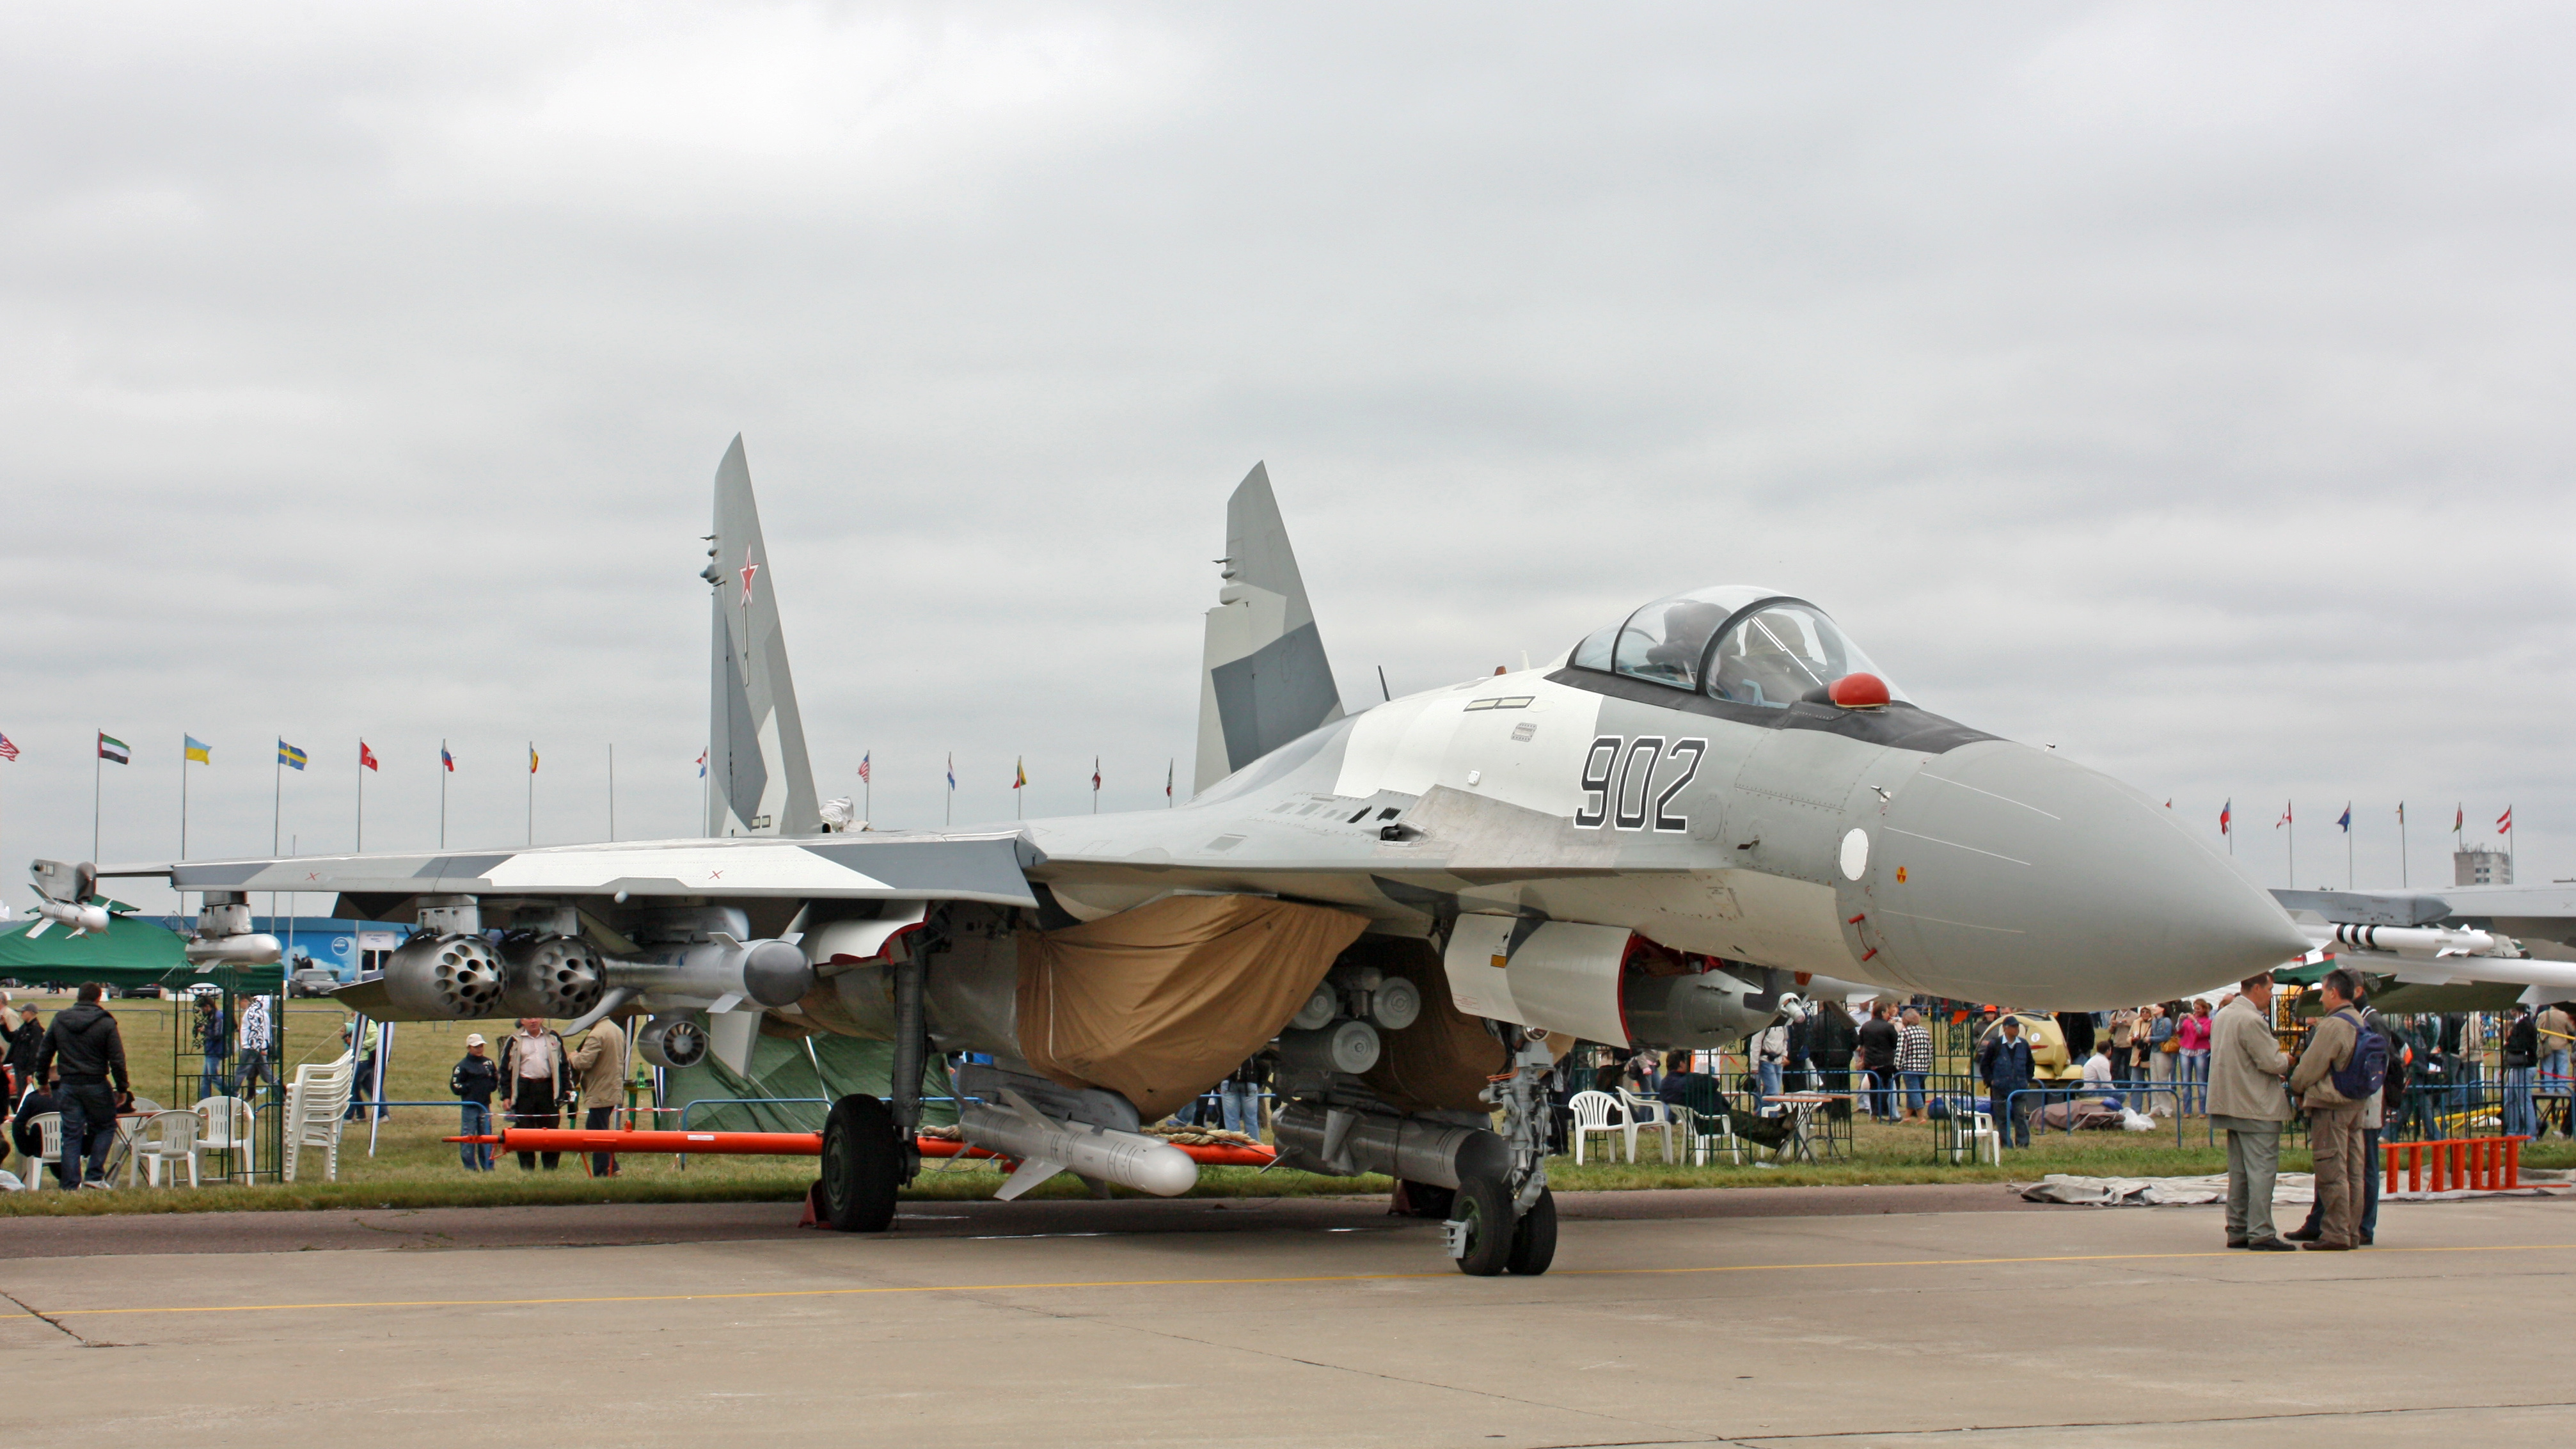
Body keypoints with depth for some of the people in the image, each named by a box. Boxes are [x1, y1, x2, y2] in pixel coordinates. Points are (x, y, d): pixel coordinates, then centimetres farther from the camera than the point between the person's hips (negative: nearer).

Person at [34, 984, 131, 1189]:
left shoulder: (59, 1020, 5)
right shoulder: (105, 1023, -6)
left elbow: (43, 1055, 11)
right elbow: (117, 1060, -8)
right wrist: (122, 1089, 0)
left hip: (69, 1086, 3)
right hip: (96, 1085, -3)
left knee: (71, 1135, 6)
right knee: (105, 1127, 14)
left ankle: (70, 1184, 4)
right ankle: (95, 1175, 3)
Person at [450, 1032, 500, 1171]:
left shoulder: (488, 1063, 11)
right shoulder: (462, 1066, -3)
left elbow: (495, 1081, 21)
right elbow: (455, 1086, -5)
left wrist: (491, 1087, 2)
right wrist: (469, 1088, -12)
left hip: (485, 1106, 4)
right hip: (469, 1106, -4)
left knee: (486, 1136, 8)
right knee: (468, 1137, -2)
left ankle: (488, 1167, 14)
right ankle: (470, 1167, 4)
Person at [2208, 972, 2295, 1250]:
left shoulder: (2222, 1016, 12)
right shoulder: (2252, 1020, -18)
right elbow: (2271, 1062, -19)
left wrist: (2276, 1055, 17)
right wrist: (2285, 1060, 3)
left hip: (2231, 1103, 9)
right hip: (2257, 1108, -9)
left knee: (2238, 1172, 13)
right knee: (2262, 1170, -8)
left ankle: (2237, 1230, 15)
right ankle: (2260, 1234, -10)